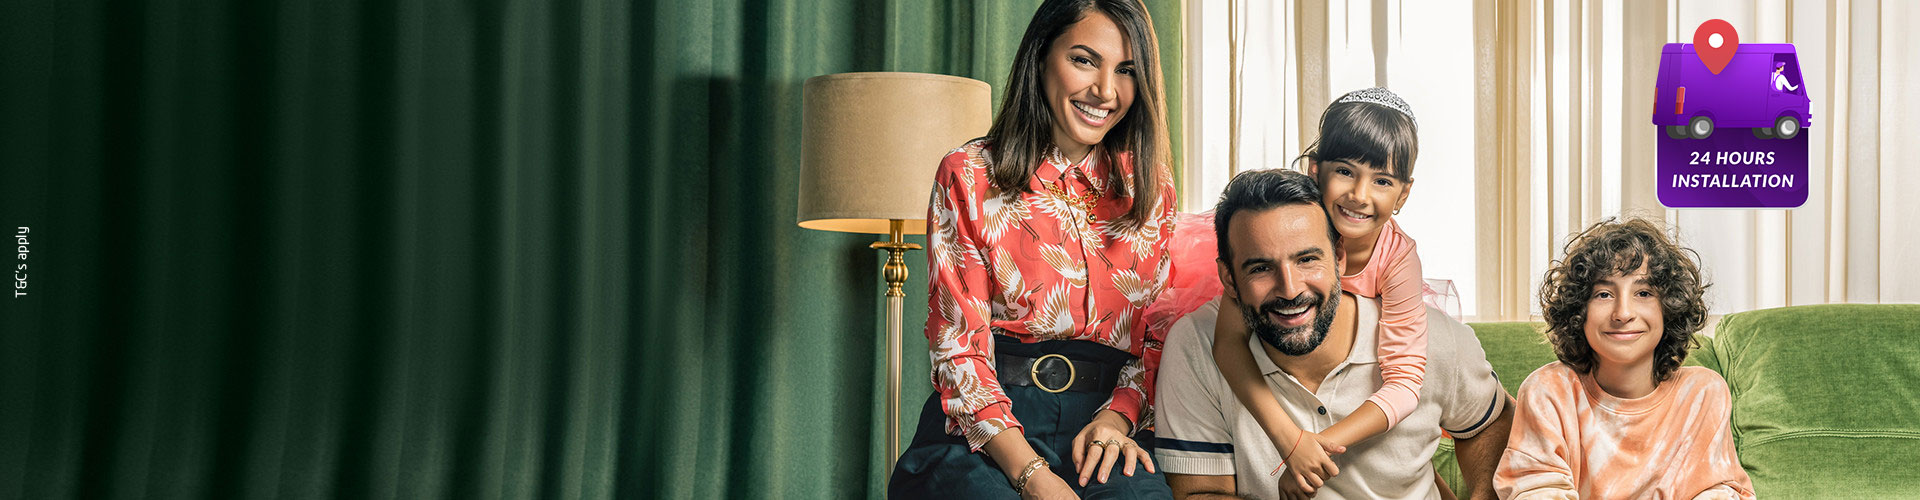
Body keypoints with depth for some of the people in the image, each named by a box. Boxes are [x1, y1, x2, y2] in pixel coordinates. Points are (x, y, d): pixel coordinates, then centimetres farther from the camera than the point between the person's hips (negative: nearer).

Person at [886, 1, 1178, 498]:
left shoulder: (1151, 188, 14)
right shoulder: (969, 176, 4)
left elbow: (1159, 333, 14)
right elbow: (958, 345, -3)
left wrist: (1120, 416, -9)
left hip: (1107, 418, 2)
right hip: (982, 425, -1)